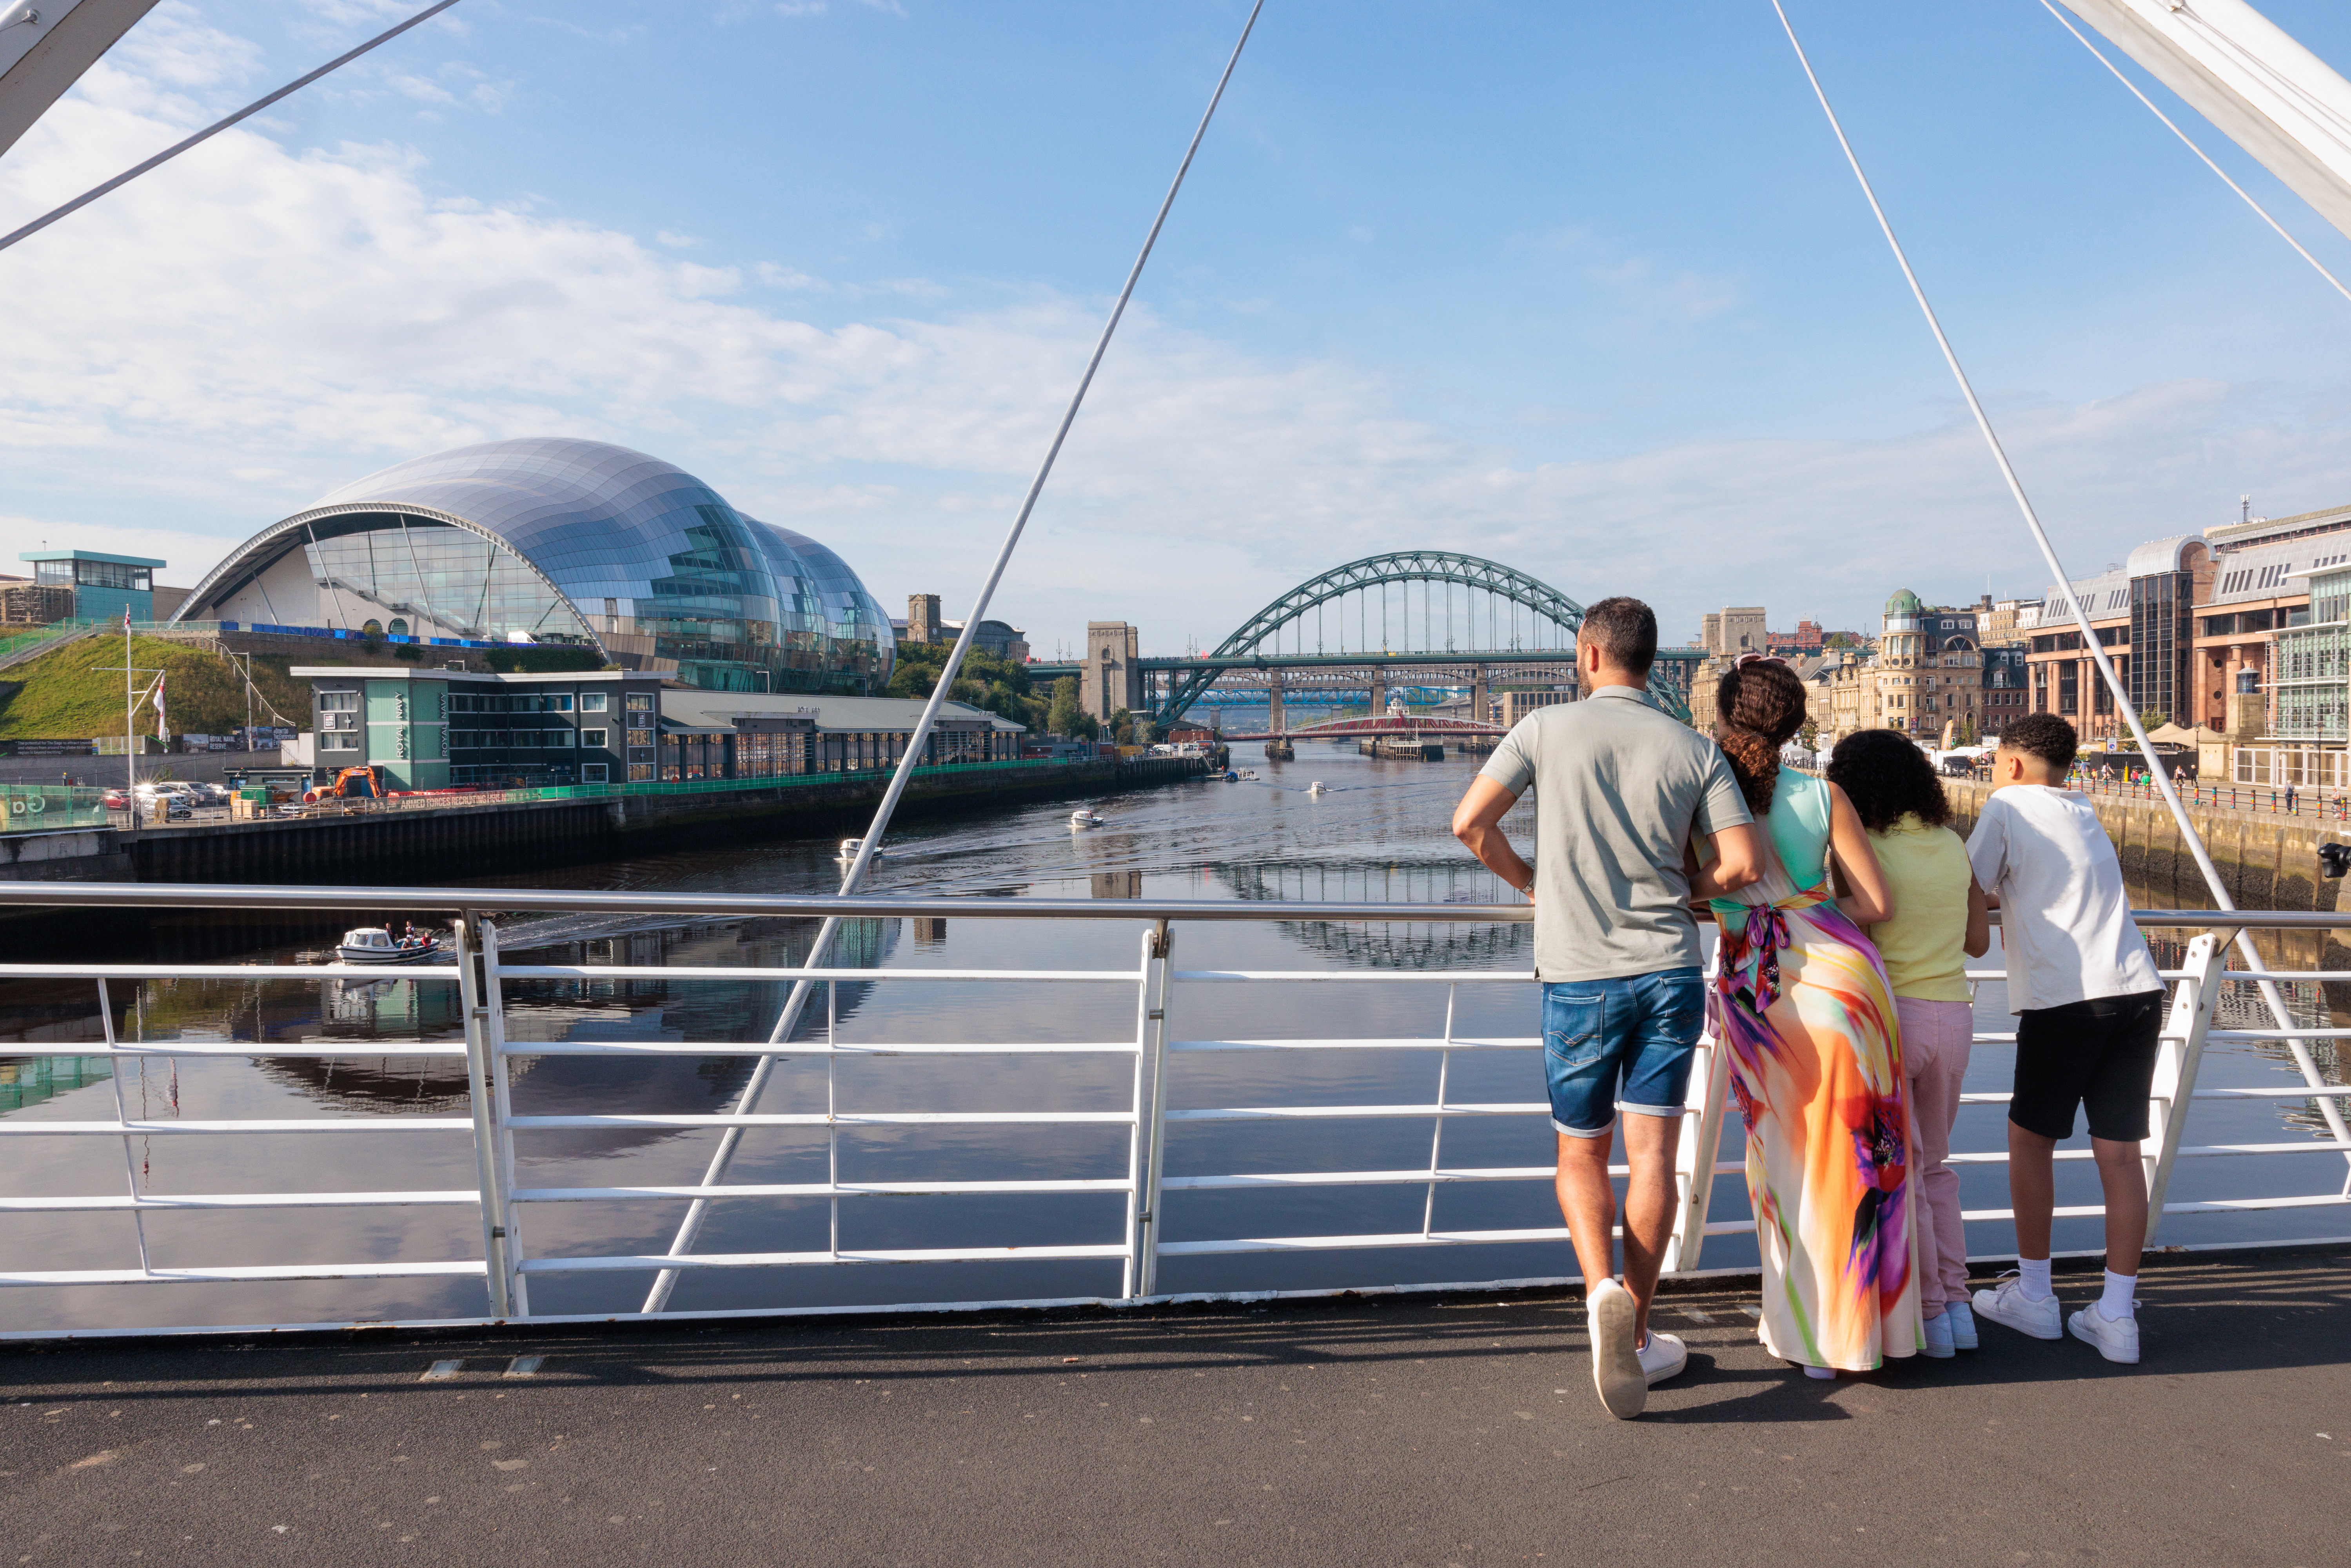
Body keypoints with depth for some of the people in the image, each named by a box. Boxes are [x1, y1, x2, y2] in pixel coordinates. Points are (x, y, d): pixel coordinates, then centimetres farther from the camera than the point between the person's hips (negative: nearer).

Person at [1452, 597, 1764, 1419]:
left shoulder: (1548, 727, -3)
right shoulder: (1694, 749, 3)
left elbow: (1470, 822, -7)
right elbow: (1744, 863, -3)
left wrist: (1529, 881, 9)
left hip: (1580, 978, -1)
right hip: (1670, 972, 2)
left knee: (1580, 1152, 13)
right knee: (1651, 1151, 8)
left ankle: (1603, 1292, -10)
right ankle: (1635, 1331, 14)